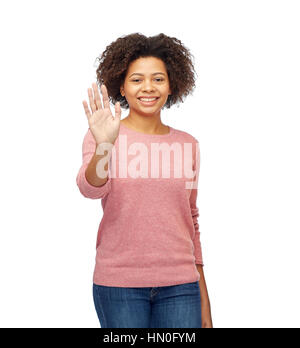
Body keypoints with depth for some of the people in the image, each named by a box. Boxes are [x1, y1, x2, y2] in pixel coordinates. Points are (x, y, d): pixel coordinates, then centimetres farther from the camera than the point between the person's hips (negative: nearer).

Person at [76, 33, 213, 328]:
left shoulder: (187, 145, 8)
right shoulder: (103, 137, 0)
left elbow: (191, 222, 13)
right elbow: (90, 189, -17)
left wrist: (203, 298, 14)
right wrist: (103, 146, -37)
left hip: (179, 285, 3)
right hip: (118, 282, -2)